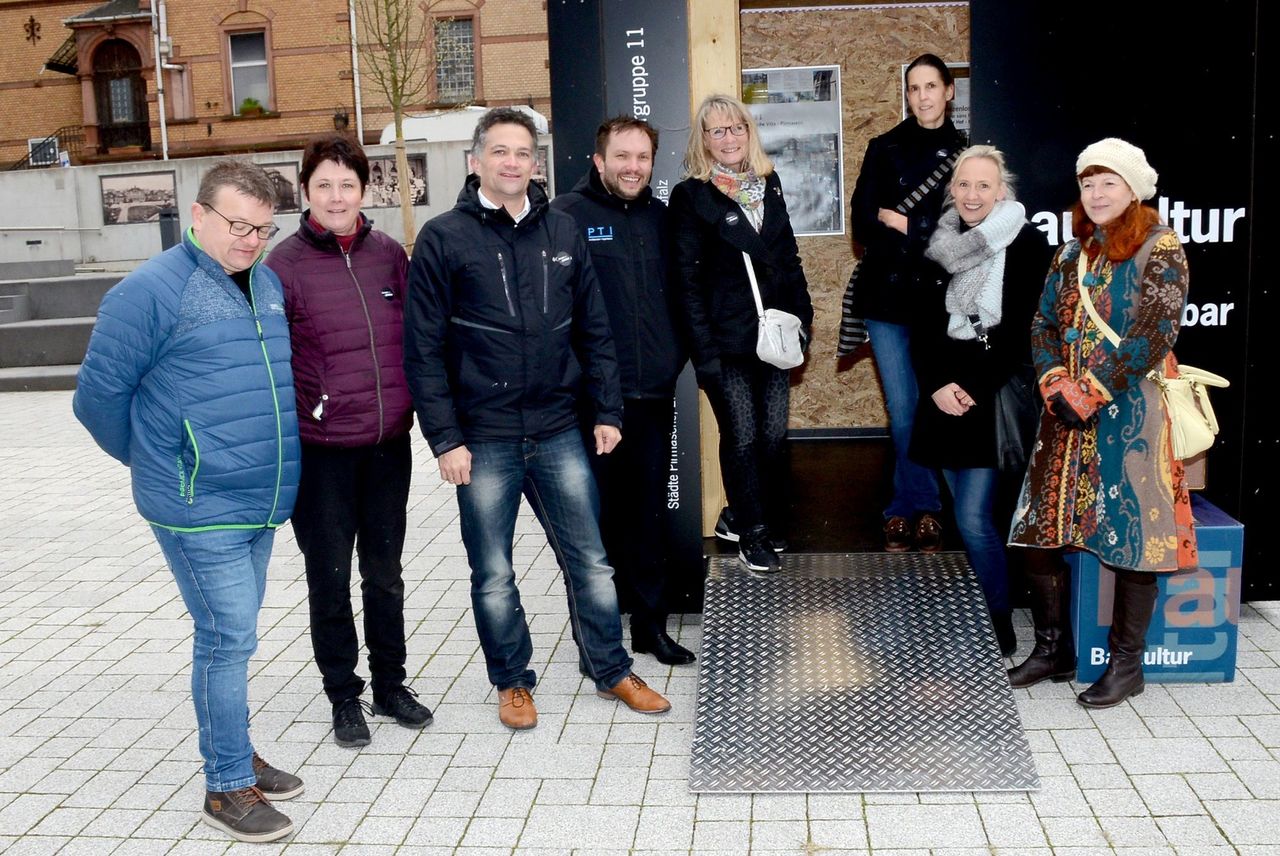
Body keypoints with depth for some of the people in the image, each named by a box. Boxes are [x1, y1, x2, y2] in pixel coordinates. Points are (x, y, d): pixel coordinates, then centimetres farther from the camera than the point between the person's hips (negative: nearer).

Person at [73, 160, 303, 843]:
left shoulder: (269, 284, 11)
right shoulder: (152, 290, -12)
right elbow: (98, 394, -8)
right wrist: (158, 462, 4)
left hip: (262, 504, 7)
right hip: (200, 511, -7)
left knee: (232, 635, 17)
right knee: (228, 638, -3)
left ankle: (234, 752, 32)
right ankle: (228, 787, 10)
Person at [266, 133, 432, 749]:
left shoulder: (388, 254, 3)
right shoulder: (285, 264, -7)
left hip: (388, 444, 3)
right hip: (321, 451, -3)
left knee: (385, 572, 15)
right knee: (330, 578, 8)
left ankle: (390, 685, 32)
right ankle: (343, 698, 25)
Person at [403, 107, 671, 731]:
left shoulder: (562, 231, 7)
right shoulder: (443, 238, -4)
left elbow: (594, 329, 11)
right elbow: (423, 348, -6)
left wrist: (608, 411, 6)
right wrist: (445, 438, -10)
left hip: (559, 433, 3)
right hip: (484, 439, -2)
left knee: (590, 560, 10)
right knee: (493, 574, 10)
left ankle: (611, 671, 28)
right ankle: (512, 682, 29)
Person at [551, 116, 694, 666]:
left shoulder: (660, 218, 12)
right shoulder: (568, 214, -5)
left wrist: (674, 357, 10)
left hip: (654, 394, 5)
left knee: (650, 515, 12)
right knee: (597, 518, 4)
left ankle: (651, 625, 24)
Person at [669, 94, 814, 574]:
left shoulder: (768, 184, 10)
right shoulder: (691, 196, -6)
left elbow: (788, 256, 16)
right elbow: (686, 278, -10)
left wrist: (802, 315, 10)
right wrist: (703, 350, -14)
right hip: (727, 341, -5)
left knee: (774, 435, 9)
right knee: (742, 438, 1)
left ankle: (774, 525, 26)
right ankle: (752, 536, 15)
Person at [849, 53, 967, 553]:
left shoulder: (966, 153, 5)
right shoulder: (885, 150, 8)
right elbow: (862, 224, 0)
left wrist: (898, 221, -8)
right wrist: (930, 233, -10)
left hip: (942, 299, 0)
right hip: (888, 296, 1)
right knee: (905, 412, 0)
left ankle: (910, 508, 14)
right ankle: (922, 507, 13)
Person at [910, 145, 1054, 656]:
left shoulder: (1026, 245, -4)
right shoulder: (940, 245, 10)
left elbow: (1023, 332, -9)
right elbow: (923, 328, 10)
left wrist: (975, 389, -13)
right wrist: (937, 386, -5)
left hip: (998, 401, -5)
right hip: (946, 399, 5)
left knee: (973, 518, -11)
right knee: (972, 516, 9)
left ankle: (1000, 632, 4)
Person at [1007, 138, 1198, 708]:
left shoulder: (1159, 250, -3)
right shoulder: (1073, 253, 16)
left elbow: (1152, 335, -13)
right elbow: (1043, 326, 10)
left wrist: (1092, 394, -16)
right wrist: (1056, 385, -7)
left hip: (1130, 413, -6)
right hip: (1067, 414, 6)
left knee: (1131, 536, -2)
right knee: (1040, 529, 5)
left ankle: (1126, 664, 12)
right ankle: (1054, 650, 20)